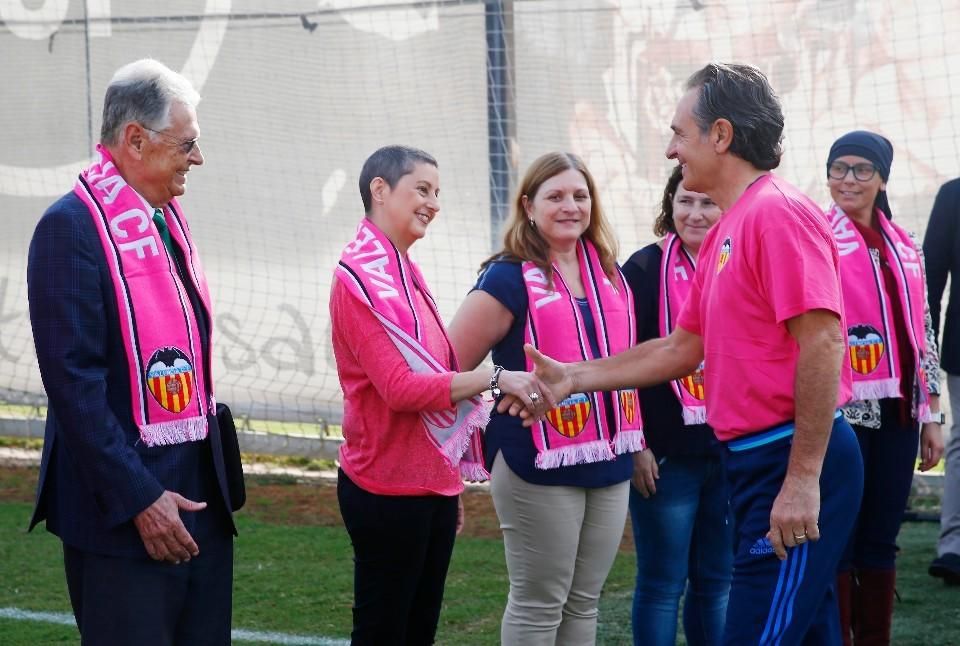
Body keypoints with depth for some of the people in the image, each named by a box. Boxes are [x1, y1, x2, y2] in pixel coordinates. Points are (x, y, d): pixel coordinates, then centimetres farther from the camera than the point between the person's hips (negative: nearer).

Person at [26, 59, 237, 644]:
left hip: (197, 490, 8)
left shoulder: (167, 217, 11)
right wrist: (138, 498, -20)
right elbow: (74, 381, -19)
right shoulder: (72, 226, -15)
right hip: (122, 508, -8)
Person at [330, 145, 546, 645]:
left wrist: (450, 482, 14)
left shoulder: (404, 275, 11)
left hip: (431, 484, 8)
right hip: (390, 489, -8)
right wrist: (493, 378, -22)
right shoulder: (360, 278, -14)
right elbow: (400, 388, -21)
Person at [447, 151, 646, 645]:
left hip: (609, 463, 6)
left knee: (584, 603, 12)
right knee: (538, 604, -1)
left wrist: (634, 437, 17)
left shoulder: (609, 274, 11)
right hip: (539, 468, -6)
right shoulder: (509, 279, -8)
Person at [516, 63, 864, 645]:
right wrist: (574, 377, 20)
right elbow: (682, 350, 23)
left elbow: (822, 343, -21)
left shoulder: (778, 213, -14)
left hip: (795, 465, -10)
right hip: (756, 462, 10)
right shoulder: (725, 232, 17)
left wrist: (802, 479, -24)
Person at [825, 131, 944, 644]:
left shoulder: (905, 246, 14)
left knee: (880, 542, 9)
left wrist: (931, 414, 14)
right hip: (840, 412, -5)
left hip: (896, 413, 5)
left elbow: (922, 334, 17)